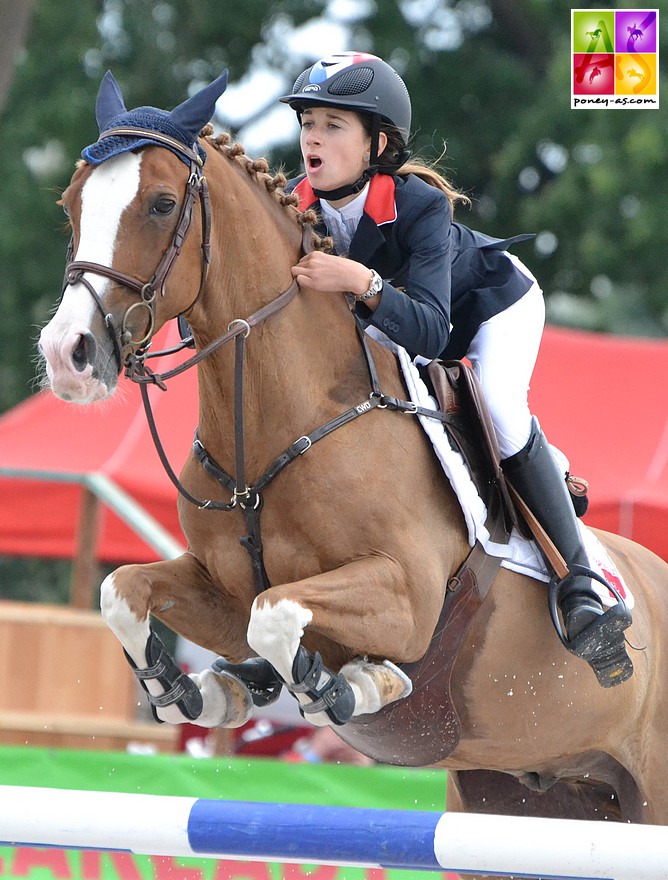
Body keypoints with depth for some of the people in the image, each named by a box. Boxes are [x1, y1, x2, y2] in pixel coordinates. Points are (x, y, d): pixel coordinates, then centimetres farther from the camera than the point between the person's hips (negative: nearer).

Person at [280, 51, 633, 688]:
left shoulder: (418, 206, -39)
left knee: (498, 406, -31)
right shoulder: (301, 206, -23)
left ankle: (579, 585, -29)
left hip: (495, 304, -7)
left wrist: (360, 282, -62)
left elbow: (429, 331, -48)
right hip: (400, 319, 7)